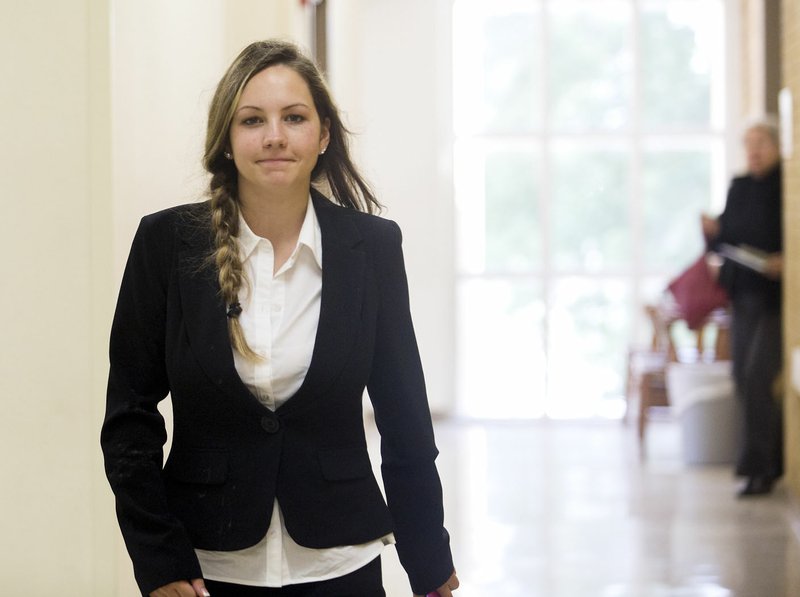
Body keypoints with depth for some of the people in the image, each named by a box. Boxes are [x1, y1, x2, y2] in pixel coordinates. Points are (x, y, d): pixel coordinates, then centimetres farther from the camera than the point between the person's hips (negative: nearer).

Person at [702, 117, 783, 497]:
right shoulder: (740, 187, 12)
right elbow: (728, 238, 17)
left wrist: (785, 261, -23)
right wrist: (713, 230, -3)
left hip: (776, 298, -7)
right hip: (743, 296, 7)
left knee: (757, 377, -14)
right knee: (744, 380, 9)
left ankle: (758, 467, -7)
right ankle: (774, 460, 23)